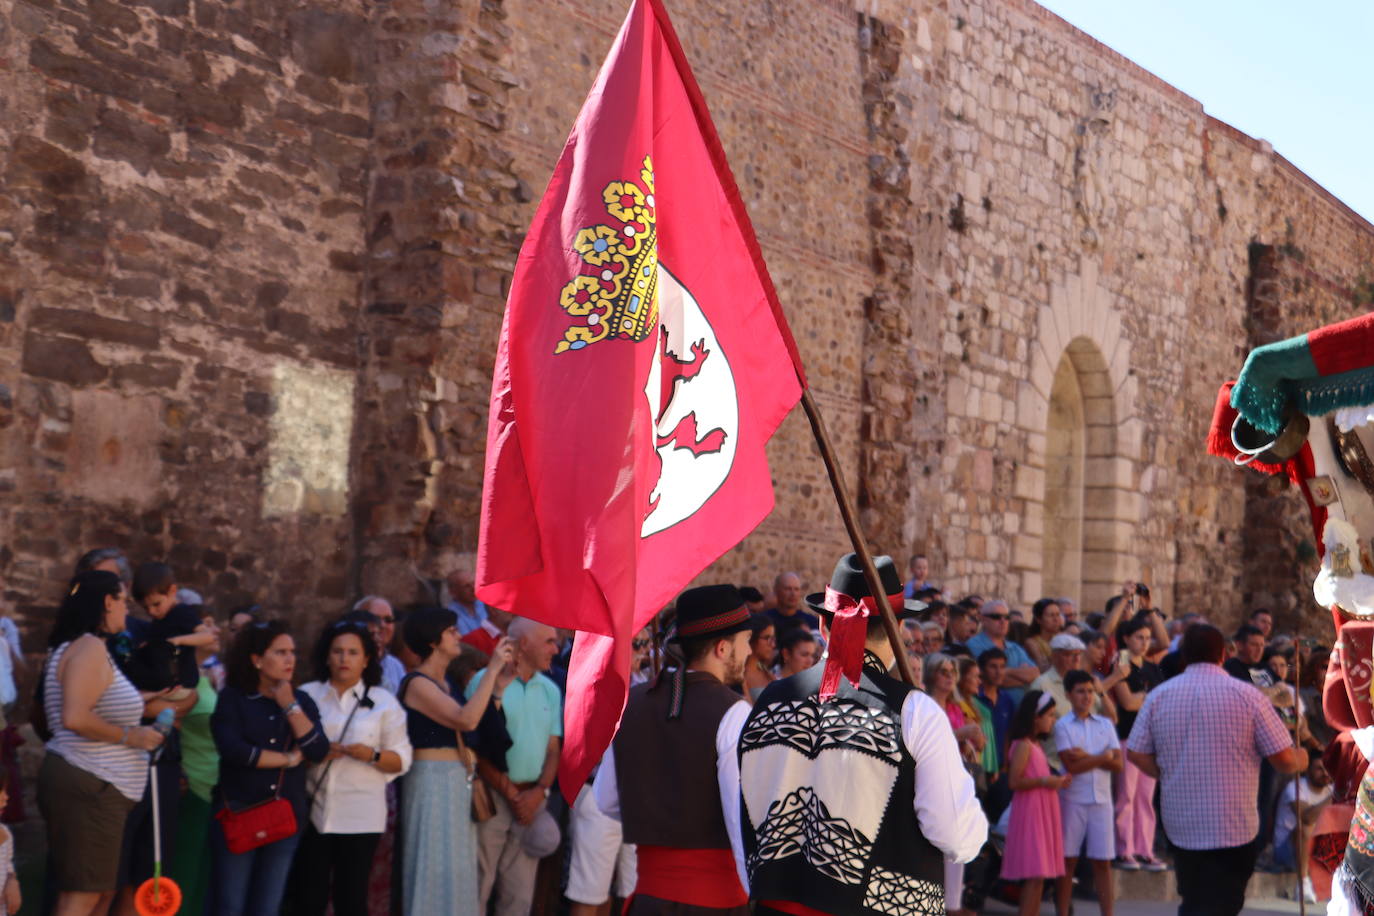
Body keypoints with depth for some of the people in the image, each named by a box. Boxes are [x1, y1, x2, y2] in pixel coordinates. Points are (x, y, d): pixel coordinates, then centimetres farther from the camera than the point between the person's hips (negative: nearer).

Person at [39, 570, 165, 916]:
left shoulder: (81, 646, 17)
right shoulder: (90, 647, -15)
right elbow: (74, 718, -27)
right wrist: (131, 737, -16)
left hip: (93, 785, 11)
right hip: (86, 786, -11)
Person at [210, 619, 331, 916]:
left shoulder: (301, 701, 10)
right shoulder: (232, 699, -1)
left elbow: (319, 752, -4)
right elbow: (233, 749, -17)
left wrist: (290, 706, -7)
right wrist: (289, 759, -8)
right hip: (237, 814, -3)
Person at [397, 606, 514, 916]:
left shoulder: (448, 683, 15)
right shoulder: (417, 683, -11)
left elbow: (480, 730, 8)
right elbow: (466, 720, -23)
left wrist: (499, 686, 3)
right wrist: (492, 668, -18)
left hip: (458, 785, 9)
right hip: (433, 783, -9)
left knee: (457, 870, 10)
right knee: (435, 868, -5)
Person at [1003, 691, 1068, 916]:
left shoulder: (1036, 744, 17)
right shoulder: (1023, 745, -12)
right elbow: (1014, 782, -19)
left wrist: (1056, 781, 8)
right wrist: (1044, 781, -22)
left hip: (1042, 813, 10)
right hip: (1029, 813, -10)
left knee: (1038, 876, 10)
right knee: (1035, 875, -12)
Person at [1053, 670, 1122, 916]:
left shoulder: (1106, 724, 9)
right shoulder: (1063, 725, -2)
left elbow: (1118, 764, 1)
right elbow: (1072, 766, -12)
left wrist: (1087, 757, -11)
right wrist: (1103, 757, -6)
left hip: (1102, 801, 3)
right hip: (1073, 800, -3)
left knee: (1103, 863, 4)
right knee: (1068, 861, 3)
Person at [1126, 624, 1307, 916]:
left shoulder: (1159, 695, -1)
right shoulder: (1247, 696, -9)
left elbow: (1136, 753, -1)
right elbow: (1284, 760, -7)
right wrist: (1300, 760, 17)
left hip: (1179, 823, 3)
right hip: (1234, 827, -3)